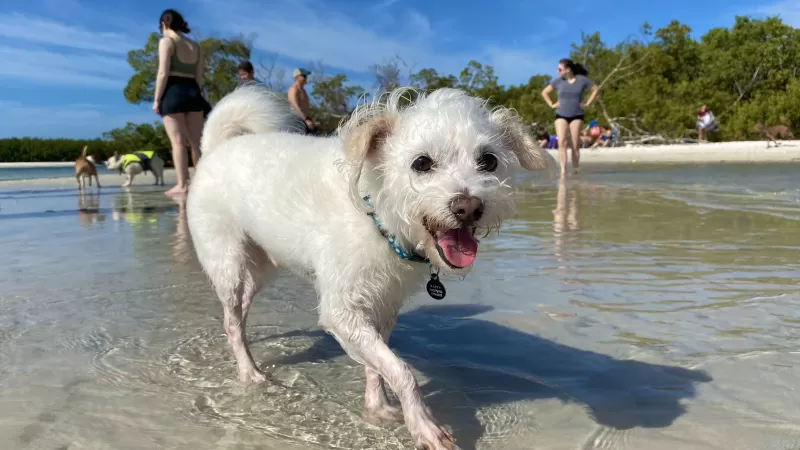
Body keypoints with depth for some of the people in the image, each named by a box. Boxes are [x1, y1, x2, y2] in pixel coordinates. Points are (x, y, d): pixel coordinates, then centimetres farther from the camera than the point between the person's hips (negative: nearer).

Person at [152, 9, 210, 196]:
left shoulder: (166, 41, -1)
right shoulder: (195, 46, 18)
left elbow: (163, 73, -10)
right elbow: (199, 76, 14)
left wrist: (156, 99, -8)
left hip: (173, 93, -6)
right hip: (193, 93, 6)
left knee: (178, 142, -8)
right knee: (197, 142, 5)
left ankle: (182, 185, -11)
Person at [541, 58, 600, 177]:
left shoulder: (582, 80, -1)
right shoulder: (557, 81, 2)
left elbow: (596, 89, 10)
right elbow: (544, 92, 14)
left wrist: (588, 104, 2)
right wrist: (551, 104, 4)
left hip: (576, 116, 0)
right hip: (561, 115, 0)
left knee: (575, 146, -1)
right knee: (562, 143, -16)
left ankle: (575, 170, 8)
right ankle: (563, 170, -20)